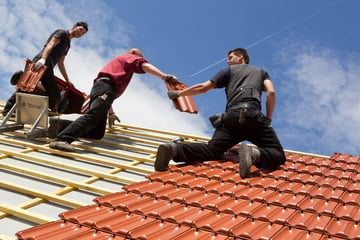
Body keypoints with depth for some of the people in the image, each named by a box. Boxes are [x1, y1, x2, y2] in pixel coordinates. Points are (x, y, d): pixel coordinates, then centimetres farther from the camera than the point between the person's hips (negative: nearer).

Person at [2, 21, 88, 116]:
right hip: (41, 62, -9)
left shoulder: (67, 44, 35)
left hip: (48, 69, 9)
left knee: (55, 95, -7)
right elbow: (50, 44, -10)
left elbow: (60, 64, 36)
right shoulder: (62, 33, 10)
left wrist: (67, 80, 31)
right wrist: (43, 58, -29)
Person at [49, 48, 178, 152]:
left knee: (97, 133, 2)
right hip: (105, 87, -9)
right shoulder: (129, 57, 19)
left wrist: (111, 113, 45)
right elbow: (144, 65, -5)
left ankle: (61, 125, -5)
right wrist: (164, 76, -16)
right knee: (93, 116, -31)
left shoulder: (117, 61, 42)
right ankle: (61, 139, -47)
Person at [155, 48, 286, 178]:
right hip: (254, 117, -1)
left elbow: (203, 87, 21)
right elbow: (271, 92, 9)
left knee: (211, 150, -3)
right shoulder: (261, 72, 29)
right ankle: (254, 154, -33)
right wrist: (268, 120, 13)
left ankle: (174, 149, -29)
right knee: (278, 155, 1)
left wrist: (178, 93, 32)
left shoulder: (229, 71, 27)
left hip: (232, 117, 1)